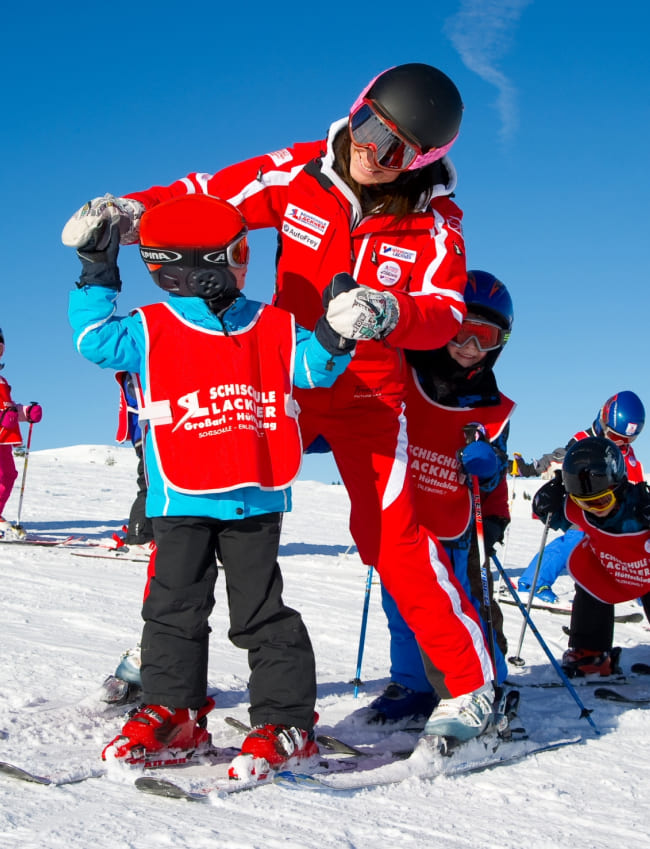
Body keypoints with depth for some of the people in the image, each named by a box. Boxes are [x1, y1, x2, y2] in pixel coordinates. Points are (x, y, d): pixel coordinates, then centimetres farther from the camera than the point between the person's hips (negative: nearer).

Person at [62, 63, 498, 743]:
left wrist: (387, 311, -45)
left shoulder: (433, 224, -11)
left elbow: (444, 315, -23)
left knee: (392, 538, -12)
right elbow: (210, 195, -3)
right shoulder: (299, 174, -8)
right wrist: (130, 210, -21)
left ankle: (471, 682, 2)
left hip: (368, 395, -2)